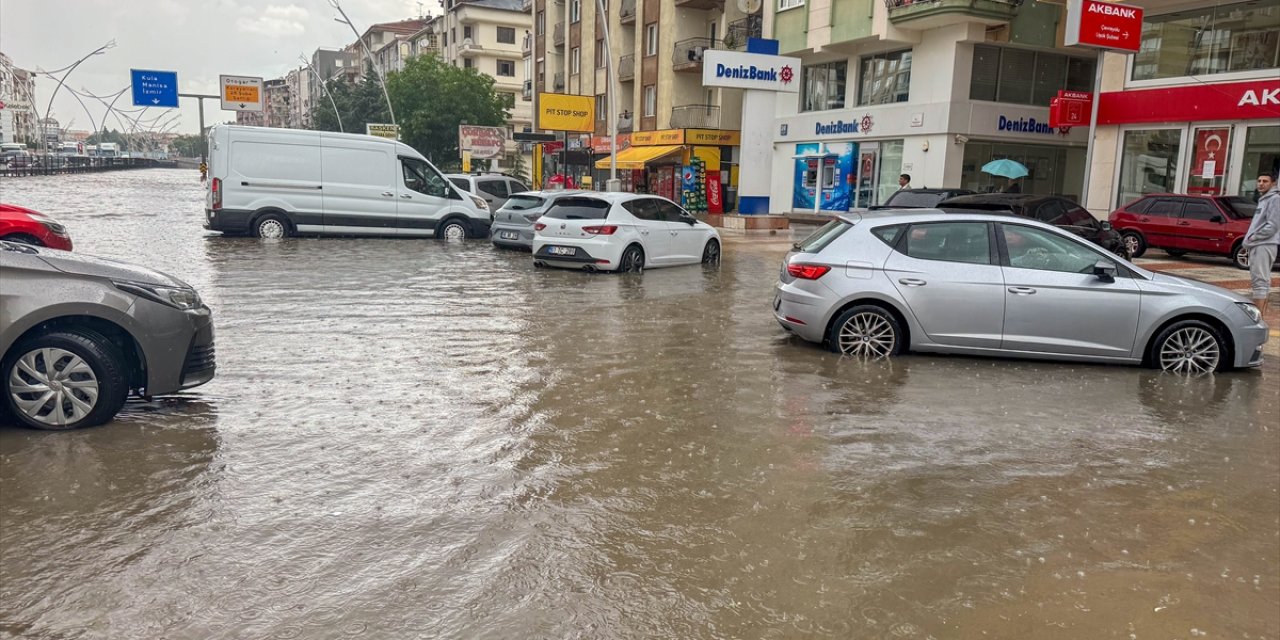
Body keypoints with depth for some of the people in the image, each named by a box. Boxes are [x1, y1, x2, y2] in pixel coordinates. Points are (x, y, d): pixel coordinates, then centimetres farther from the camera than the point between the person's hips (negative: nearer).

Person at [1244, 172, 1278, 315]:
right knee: (1257, 281, 14)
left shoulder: (1274, 199, -9)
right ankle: (1258, 313, 20)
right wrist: (1250, 239, 10)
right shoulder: (1263, 199, 20)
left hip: (1264, 246, -10)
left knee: (1260, 282, -12)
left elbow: (1272, 226, -17)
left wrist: (1254, 237, -12)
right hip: (1256, 246, 10)